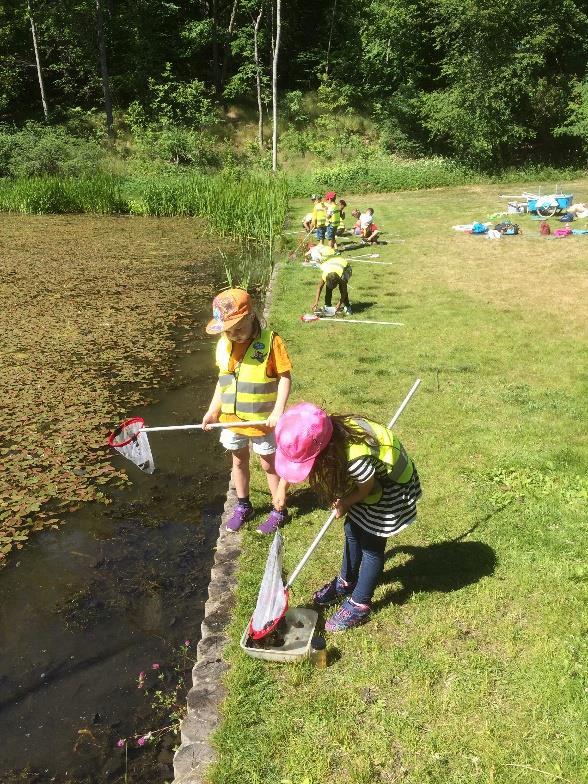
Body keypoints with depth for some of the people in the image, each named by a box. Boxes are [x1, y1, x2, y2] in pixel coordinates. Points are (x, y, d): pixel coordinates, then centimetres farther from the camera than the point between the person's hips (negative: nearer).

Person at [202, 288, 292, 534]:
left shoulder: (270, 341, -20)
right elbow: (223, 379, 7)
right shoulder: (224, 344, -4)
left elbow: (285, 377, -16)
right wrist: (212, 411, 6)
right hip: (231, 420, 5)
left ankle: (280, 511, 31)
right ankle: (243, 506, 42)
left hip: (262, 421, -5)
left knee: (269, 464, 12)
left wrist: (278, 411, -23)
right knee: (239, 461, 21)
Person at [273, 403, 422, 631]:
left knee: (371, 544, 4)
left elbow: (366, 489, -21)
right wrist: (282, 486, 3)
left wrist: (343, 505, -4)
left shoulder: (355, 457, -44)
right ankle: (346, 582, 41)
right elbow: (292, 457, 0)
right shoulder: (325, 434, -24)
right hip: (368, 478, 7)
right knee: (352, 531, 19)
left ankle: (359, 604, 22)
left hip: (390, 486, -7)